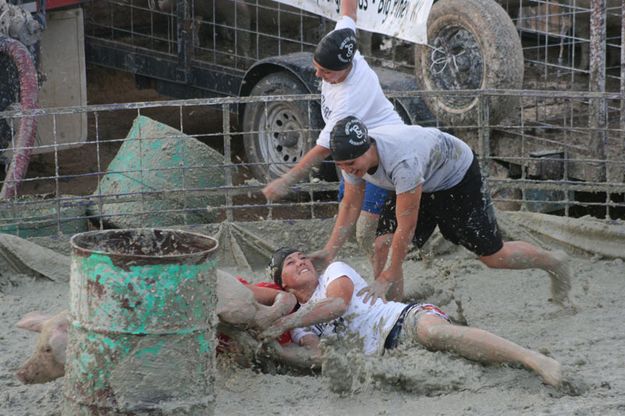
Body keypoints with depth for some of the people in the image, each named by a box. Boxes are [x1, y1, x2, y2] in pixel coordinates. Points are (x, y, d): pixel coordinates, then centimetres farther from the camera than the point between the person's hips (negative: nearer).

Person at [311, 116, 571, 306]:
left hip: (457, 176, -6)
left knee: (493, 256, 1)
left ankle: (554, 263, 29)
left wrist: (386, 279, -39)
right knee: (383, 244, -14)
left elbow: (406, 227, -40)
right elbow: (350, 206, -8)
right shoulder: (352, 157, -23)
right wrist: (329, 252, -19)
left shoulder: (403, 160, -46)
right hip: (422, 183, 7)